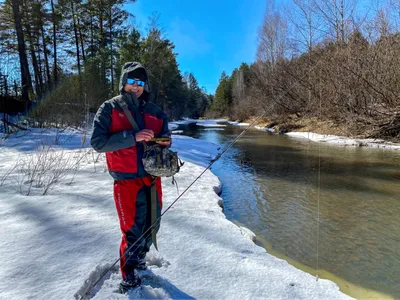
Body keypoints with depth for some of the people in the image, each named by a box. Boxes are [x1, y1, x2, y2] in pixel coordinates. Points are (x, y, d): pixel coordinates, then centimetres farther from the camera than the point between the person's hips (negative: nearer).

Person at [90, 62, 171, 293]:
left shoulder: (155, 112, 8)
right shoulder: (109, 109, -3)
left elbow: (165, 140, 17)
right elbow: (98, 142, -13)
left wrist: (164, 143, -7)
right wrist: (133, 136, -22)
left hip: (153, 179, 5)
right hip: (127, 181, -4)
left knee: (151, 225, 15)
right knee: (133, 229, 1)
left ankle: (139, 259, 44)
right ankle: (129, 275, 25)